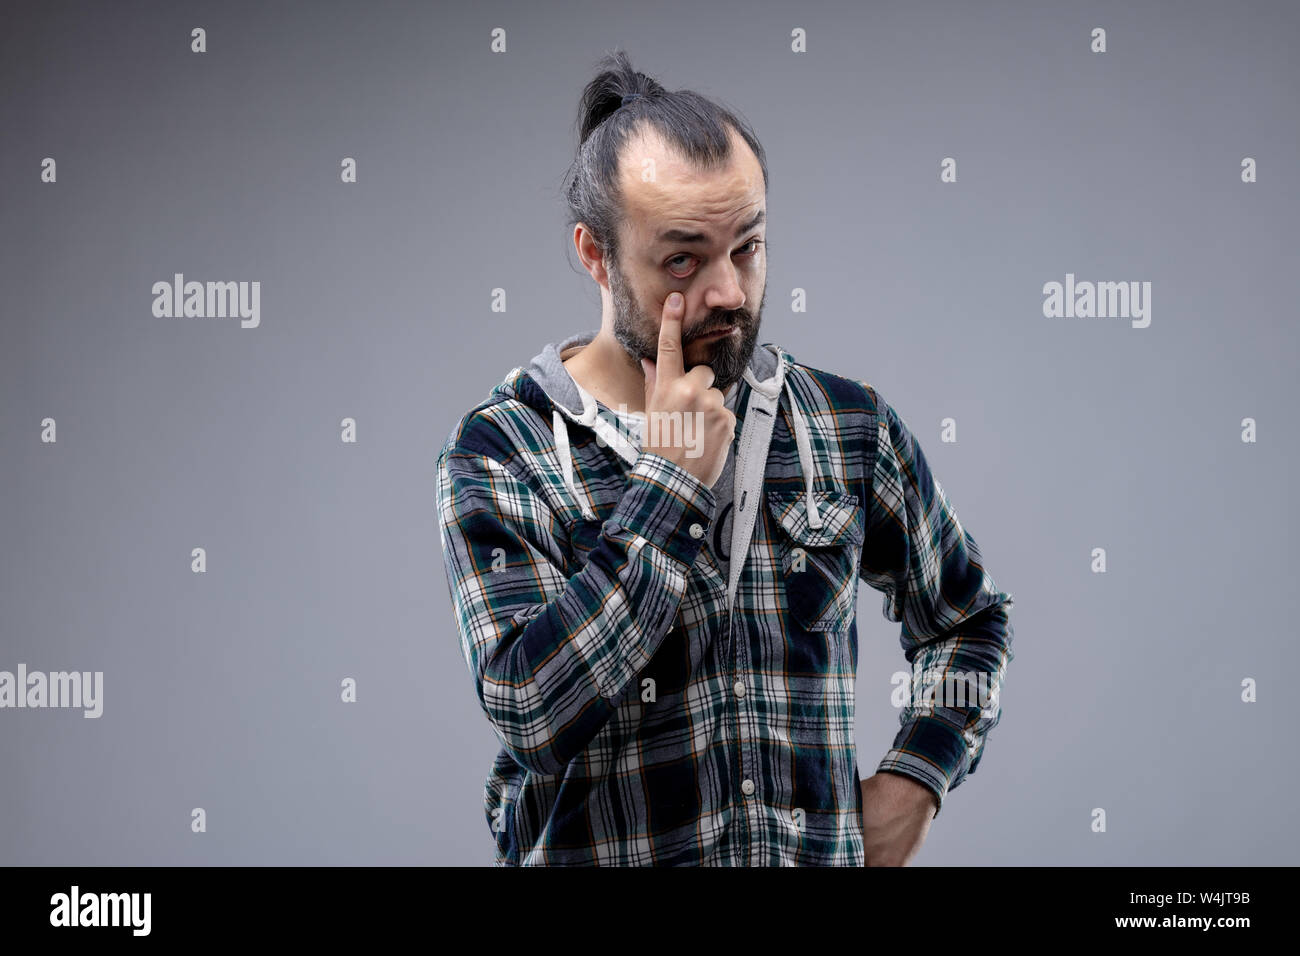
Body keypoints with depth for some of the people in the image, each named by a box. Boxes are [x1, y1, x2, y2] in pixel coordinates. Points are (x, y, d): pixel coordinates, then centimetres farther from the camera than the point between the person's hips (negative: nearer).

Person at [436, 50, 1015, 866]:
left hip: (826, 856, 3)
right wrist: (669, 483, -16)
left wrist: (912, 780, 2)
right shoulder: (498, 455, -7)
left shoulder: (849, 427, 3)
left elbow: (969, 619, 18)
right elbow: (532, 713, -19)